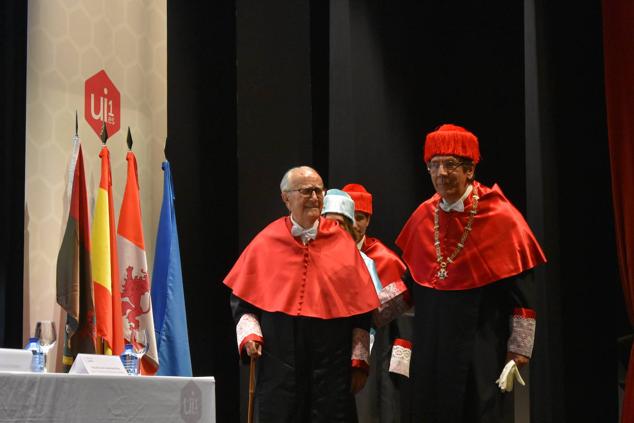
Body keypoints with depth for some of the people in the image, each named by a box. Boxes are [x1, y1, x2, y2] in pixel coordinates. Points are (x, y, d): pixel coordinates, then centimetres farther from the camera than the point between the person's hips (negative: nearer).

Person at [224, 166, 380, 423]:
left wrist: (359, 360, 1)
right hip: (279, 363, 0)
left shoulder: (342, 243, 4)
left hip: (331, 364, 0)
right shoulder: (265, 244, 4)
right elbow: (242, 298, 9)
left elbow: (360, 306, 5)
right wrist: (249, 334, -8)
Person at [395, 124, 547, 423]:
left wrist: (519, 349, -10)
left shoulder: (500, 218, -10)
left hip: (480, 346, -5)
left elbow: (522, 291, -9)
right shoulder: (423, 216, 5)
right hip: (430, 345, 5)